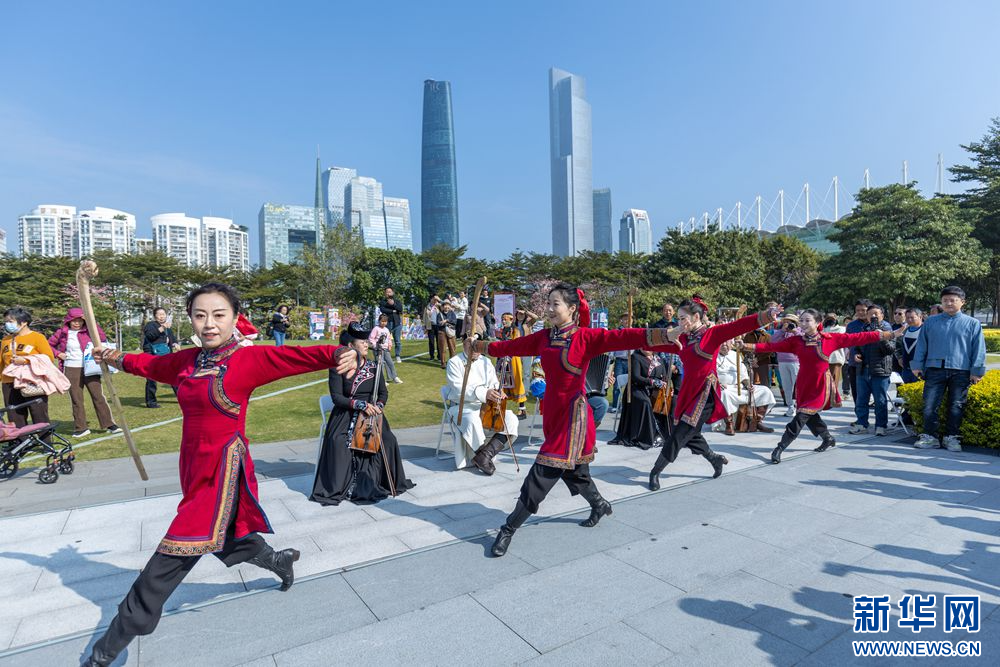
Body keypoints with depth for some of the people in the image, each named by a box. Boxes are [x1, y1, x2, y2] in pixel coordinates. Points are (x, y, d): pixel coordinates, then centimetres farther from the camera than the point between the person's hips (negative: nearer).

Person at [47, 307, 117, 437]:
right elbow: (49, 344, 18)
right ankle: (81, 427, 15)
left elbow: (102, 338, -18)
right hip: (71, 370, 2)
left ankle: (109, 424, 2)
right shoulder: (62, 332, 5)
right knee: (76, 400, 7)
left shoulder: (88, 330, -1)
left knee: (98, 396, -3)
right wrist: (57, 353, 0)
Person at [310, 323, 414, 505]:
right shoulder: (338, 367, -6)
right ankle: (338, 488, -10)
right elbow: (337, 397, -12)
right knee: (338, 442, -31)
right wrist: (361, 404, -23)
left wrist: (379, 405, -11)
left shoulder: (373, 366, 6)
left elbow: (383, 392, 11)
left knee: (388, 440, -23)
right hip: (346, 415, -3)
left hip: (371, 414, 3)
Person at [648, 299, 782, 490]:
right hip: (687, 392, 7)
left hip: (705, 393, -6)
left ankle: (655, 472, 6)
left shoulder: (713, 333, -6)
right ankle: (715, 459, 35)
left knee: (680, 434, -5)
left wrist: (766, 315, -28)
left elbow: (740, 326, -16)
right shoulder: (682, 338, 10)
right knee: (689, 434, 11)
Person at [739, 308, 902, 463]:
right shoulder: (795, 340, -1)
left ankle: (780, 448, -6)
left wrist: (882, 335, -4)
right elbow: (773, 346, -7)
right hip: (804, 384, 4)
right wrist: (749, 346, -17)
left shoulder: (830, 338, -4)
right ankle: (828, 439, 40)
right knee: (809, 416, 14)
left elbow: (856, 338, -1)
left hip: (821, 385, -3)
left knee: (802, 415, -9)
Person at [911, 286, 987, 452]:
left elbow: (979, 349, 5)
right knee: (930, 405, -2)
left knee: (956, 407, 5)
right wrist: (917, 366, 7)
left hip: (961, 371, -1)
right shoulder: (930, 322, 10)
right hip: (935, 369, 1)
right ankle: (930, 437, 8)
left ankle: (951, 437, 17)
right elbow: (921, 345, 12)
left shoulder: (972, 323, 7)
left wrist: (977, 371, 0)